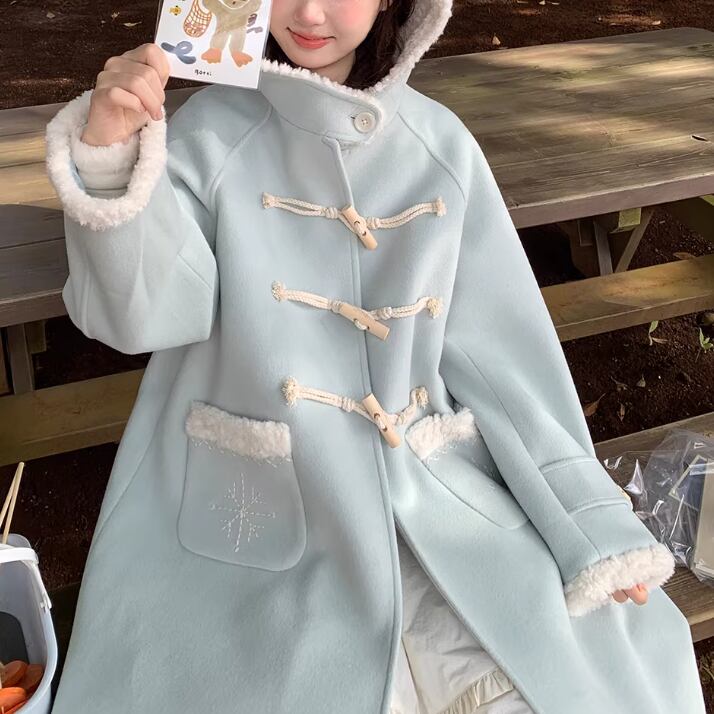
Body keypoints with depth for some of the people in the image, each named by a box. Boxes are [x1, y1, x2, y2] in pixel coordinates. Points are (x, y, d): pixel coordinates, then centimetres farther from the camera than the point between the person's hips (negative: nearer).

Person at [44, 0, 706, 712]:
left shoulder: (439, 144, 2)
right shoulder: (210, 132, -3)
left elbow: (500, 344, 4)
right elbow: (147, 310, -15)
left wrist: (590, 522, 1)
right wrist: (111, 153, -31)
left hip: (438, 492, 3)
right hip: (262, 512, -2)